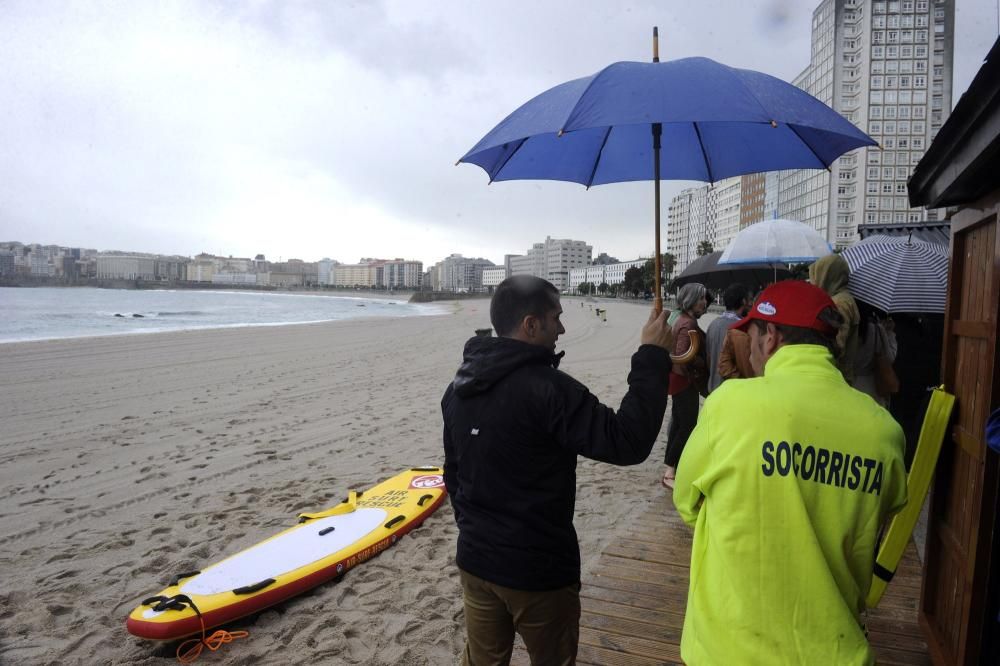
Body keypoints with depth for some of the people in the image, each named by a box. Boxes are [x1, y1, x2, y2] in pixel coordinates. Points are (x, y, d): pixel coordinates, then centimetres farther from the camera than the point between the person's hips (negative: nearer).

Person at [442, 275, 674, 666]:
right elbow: (627, 442, -25)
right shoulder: (548, 388, -25)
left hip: (475, 559, 7)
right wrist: (652, 357, -18)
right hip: (538, 569, -6)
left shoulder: (460, 386, 1)